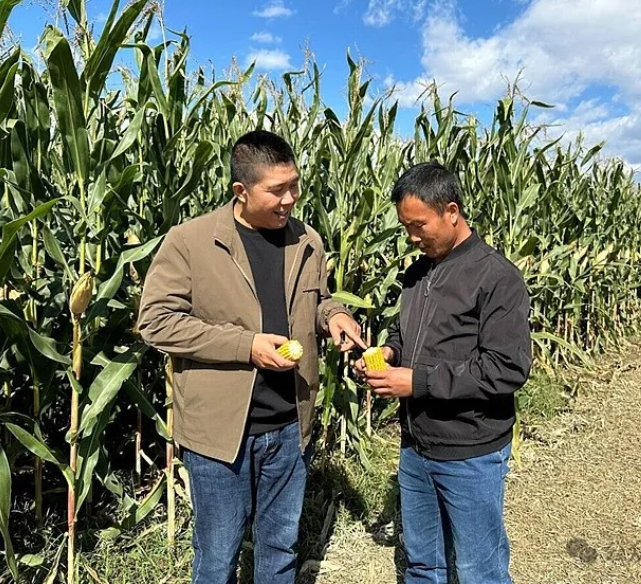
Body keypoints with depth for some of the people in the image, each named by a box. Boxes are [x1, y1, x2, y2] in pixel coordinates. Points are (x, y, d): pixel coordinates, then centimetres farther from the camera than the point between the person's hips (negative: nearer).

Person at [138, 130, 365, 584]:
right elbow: (156, 320, -14)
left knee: (281, 546, 23)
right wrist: (246, 345, -21)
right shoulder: (189, 240, -13)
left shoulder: (307, 243, 2)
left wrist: (333, 314, -7)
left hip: (289, 427, 4)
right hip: (219, 427, -4)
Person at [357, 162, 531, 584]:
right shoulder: (418, 272, 6)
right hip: (415, 447, 7)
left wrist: (418, 381, -24)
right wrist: (388, 352, -4)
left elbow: (508, 369, -22)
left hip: (471, 455, -7)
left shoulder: (497, 277, -17)